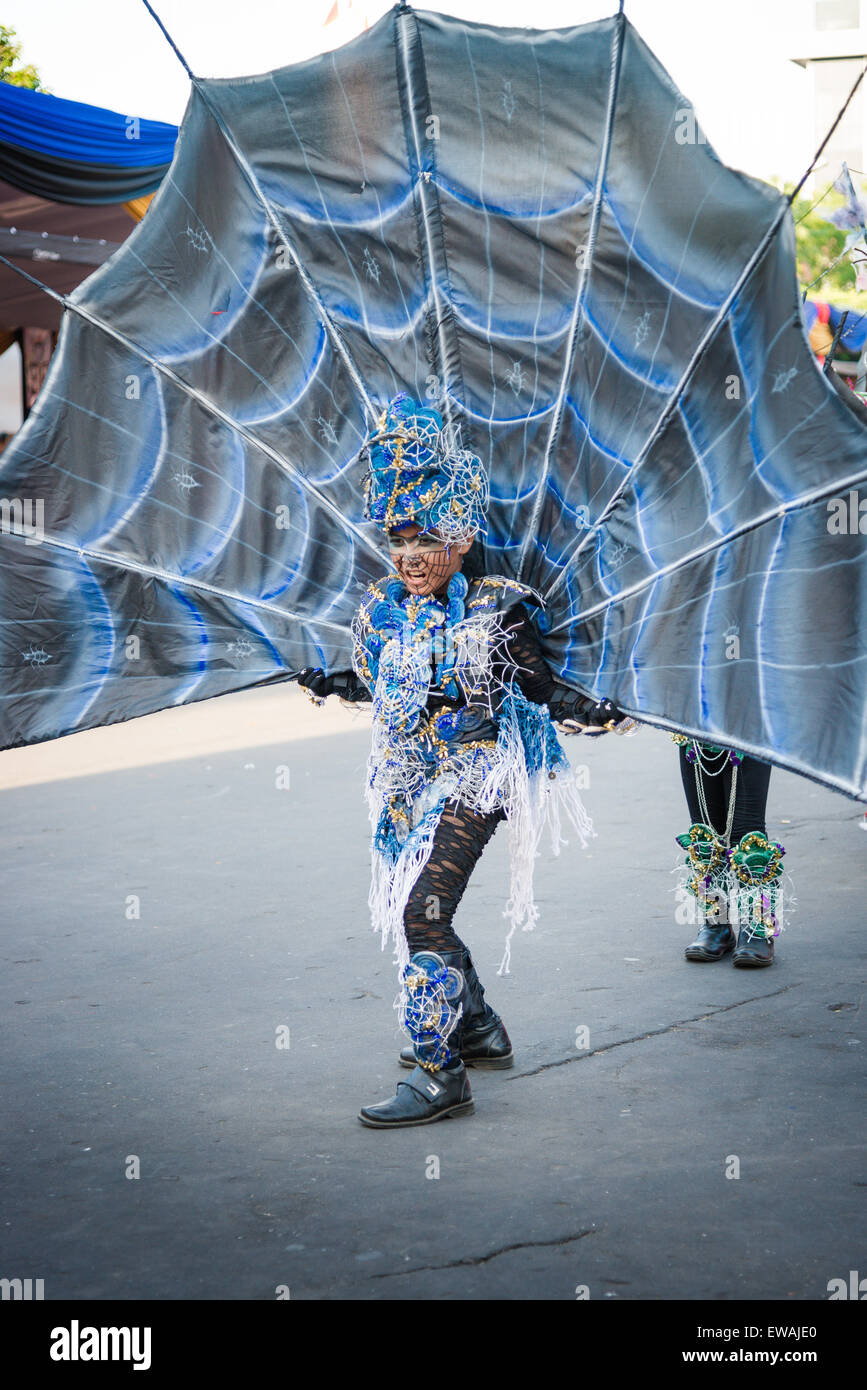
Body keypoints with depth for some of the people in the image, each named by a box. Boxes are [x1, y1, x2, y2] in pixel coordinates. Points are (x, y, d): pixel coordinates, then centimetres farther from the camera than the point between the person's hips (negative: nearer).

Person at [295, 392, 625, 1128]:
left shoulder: (495, 610, -10)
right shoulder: (383, 609, 5)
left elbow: (542, 687, -6)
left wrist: (593, 713, -18)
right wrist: (334, 684, 22)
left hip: (472, 780, -7)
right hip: (409, 784, 7)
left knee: (422, 912, -17)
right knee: (415, 912, 16)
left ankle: (439, 1074, -12)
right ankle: (479, 1027, 38)